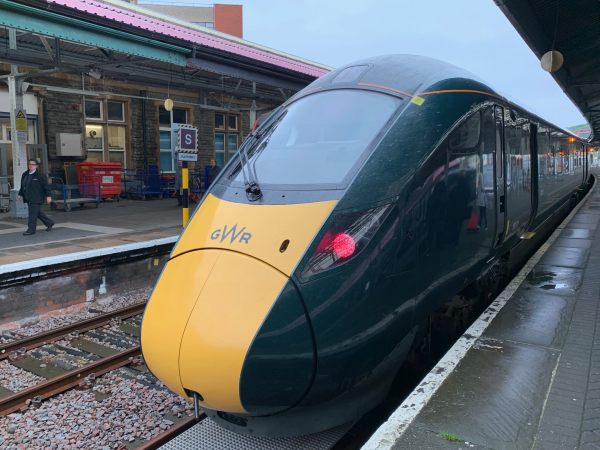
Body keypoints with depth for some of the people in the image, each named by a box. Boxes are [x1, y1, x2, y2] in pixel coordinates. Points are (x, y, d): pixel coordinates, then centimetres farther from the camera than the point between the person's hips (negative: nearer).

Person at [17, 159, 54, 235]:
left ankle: (31, 229, -1)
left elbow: (46, 186, -10)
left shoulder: (40, 175, -8)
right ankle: (49, 223, 29)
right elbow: (22, 186, 22)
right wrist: (20, 194, 19)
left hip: (36, 199, -8)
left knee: (32, 214, -7)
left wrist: (48, 196, -14)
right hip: (28, 198, 8)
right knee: (38, 213, 15)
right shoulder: (25, 175, 14)